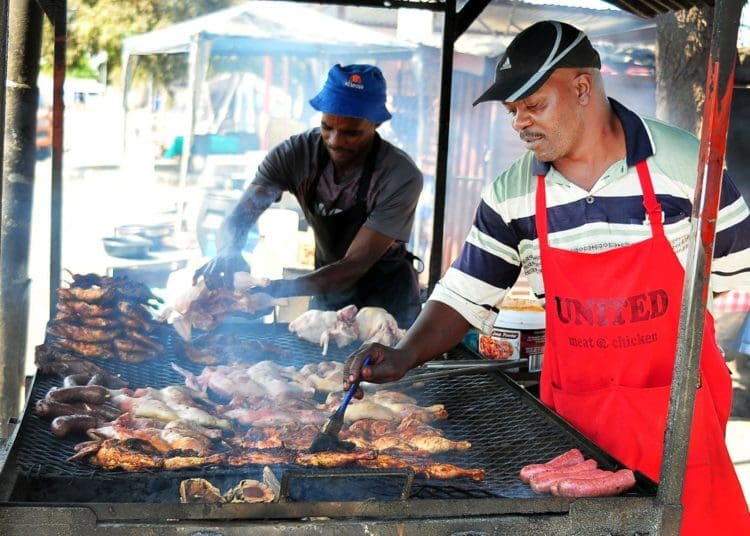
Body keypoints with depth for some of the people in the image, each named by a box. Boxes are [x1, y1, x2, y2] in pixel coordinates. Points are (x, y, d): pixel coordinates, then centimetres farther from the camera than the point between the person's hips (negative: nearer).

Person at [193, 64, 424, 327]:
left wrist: (275, 290, -43)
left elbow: (355, 266, -30)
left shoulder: (401, 176, -28)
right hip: (328, 293, 3)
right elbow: (239, 218, -19)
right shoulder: (297, 153, -17)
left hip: (387, 297, -3)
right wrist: (227, 254, -44)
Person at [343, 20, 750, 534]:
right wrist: (404, 355, -14)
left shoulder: (685, 162, -10)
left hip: (681, 408, -1)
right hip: (570, 410, 2)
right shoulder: (511, 194, -4)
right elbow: (466, 295, 0)